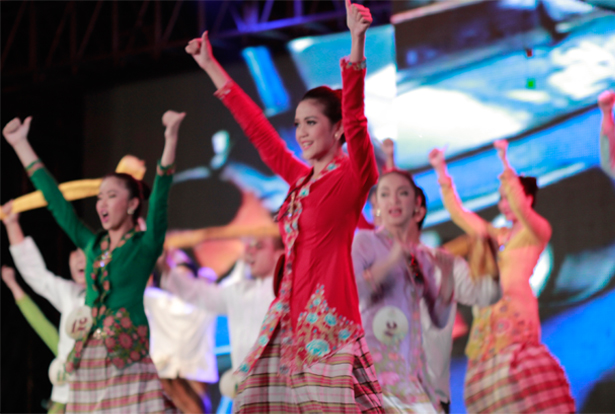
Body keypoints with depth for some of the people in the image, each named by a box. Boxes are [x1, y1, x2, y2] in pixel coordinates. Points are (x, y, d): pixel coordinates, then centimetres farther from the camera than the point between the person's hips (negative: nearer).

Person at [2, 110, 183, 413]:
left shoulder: (145, 245, 2)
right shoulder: (92, 245, 16)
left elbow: (159, 198, -11)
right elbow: (56, 202, 21)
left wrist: (170, 140, -23)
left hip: (127, 360, -5)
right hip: (87, 359, 5)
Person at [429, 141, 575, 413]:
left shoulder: (538, 230, 4)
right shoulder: (498, 236, 22)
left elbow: (519, 208, -16)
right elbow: (459, 214, 25)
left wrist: (505, 164, -20)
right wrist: (441, 172, 21)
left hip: (516, 314, -7)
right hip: (489, 318, 7)